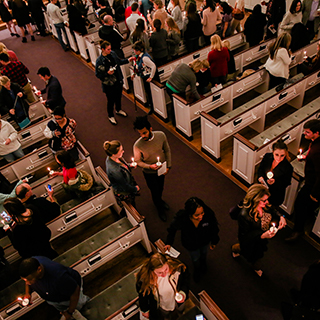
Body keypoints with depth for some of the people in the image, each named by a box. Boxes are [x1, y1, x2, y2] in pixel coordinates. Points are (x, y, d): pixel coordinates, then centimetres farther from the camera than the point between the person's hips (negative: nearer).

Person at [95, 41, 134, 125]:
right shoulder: (99, 61, -23)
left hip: (118, 81, 6)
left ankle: (118, 110, 54)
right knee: (111, 101, 11)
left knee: (118, 97, 26)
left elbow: (119, 61, 13)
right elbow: (98, 74, -16)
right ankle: (110, 116, 36)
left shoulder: (112, 53, -6)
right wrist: (107, 73, -30)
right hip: (109, 84, -6)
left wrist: (128, 60, -1)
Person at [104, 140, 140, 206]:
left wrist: (129, 165, -6)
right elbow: (125, 186, -29)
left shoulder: (111, 158, -19)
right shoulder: (115, 170, -45)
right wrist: (135, 188, -10)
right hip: (124, 194, -7)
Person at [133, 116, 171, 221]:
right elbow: (137, 161, -18)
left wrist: (168, 166, -6)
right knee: (155, 191, 20)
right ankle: (160, 208, 51)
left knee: (160, 188, 30)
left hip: (161, 168, 3)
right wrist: (150, 166, -34)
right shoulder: (138, 145, -32)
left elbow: (167, 150, -7)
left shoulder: (161, 135, -24)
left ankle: (160, 200, 64)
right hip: (149, 173, -3)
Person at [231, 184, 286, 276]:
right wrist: (263, 236, -41)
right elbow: (245, 236, -30)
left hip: (263, 236, 6)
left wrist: (280, 217, -20)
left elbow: (273, 211, 1)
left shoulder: (264, 206, -23)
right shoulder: (244, 215, -43)